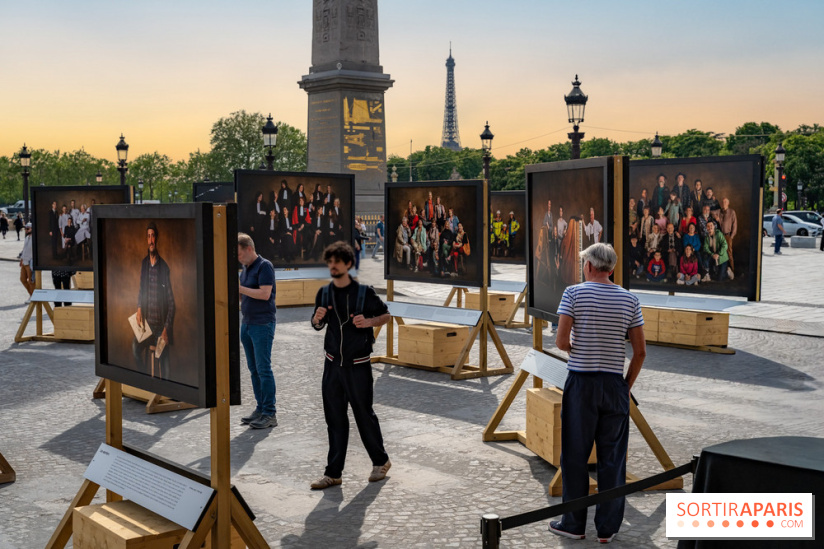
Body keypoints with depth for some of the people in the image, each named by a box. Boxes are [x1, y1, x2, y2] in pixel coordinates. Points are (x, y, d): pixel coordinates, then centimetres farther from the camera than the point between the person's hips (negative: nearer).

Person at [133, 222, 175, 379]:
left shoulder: (164, 268, -11)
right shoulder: (144, 264, 4)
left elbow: (171, 303, -9)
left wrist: (166, 329, -15)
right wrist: (139, 308, -4)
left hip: (161, 324, -5)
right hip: (147, 322, 5)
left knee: (164, 365, -4)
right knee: (135, 347, -16)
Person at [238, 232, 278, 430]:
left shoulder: (264, 266, -11)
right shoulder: (245, 269, 15)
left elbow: (264, 294, -21)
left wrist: (240, 288, -19)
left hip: (262, 323, -9)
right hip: (247, 323, 9)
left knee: (263, 368, -7)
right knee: (253, 369, 11)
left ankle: (270, 414, -3)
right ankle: (260, 408, 18)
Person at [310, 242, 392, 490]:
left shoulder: (364, 292, -8)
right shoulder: (324, 293, 5)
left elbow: (386, 315, 2)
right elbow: (317, 325, 15)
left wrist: (369, 322, -18)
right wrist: (317, 319, -9)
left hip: (358, 365, -4)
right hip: (333, 364, 4)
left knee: (364, 415, 4)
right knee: (334, 418, 7)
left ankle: (380, 461, 25)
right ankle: (333, 472, 14)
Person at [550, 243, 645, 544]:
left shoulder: (574, 293, -5)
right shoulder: (629, 300, 3)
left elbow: (561, 341, -11)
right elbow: (640, 352, 2)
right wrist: (627, 384, 13)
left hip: (581, 383, -2)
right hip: (614, 385, 3)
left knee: (575, 455, 7)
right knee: (612, 457, 8)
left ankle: (573, 524, 15)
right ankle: (607, 527, 13)